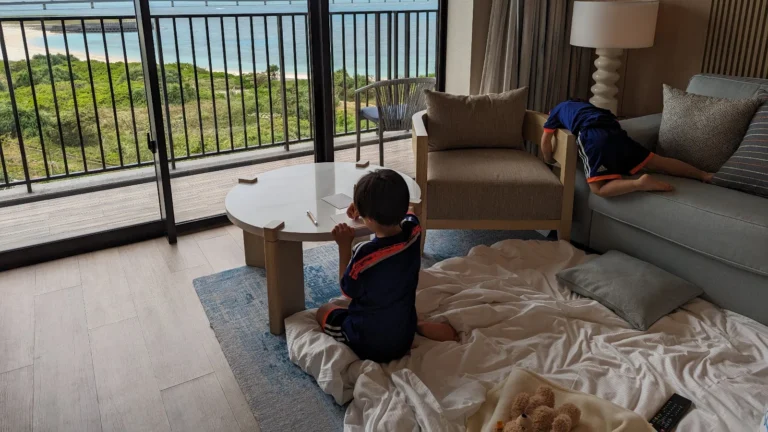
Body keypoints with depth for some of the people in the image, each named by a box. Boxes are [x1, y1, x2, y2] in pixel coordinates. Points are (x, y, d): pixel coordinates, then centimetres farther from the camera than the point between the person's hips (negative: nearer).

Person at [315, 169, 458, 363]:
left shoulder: (365, 254, -33)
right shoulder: (413, 230, -16)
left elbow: (348, 291, -11)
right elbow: (403, 212, 11)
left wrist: (344, 246, -13)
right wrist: (364, 208, 3)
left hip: (366, 345, -6)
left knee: (324, 311, 21)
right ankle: (421, 328, 13)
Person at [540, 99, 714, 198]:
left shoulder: (557, 110, 27)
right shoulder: (584, 105, 42)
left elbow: (545, 140, 17)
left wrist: (549, 163, 29)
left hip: (593, 136, -6)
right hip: (615, 132, 6)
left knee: (598, 188, -14)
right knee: (658, 162, 12)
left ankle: (640, 183, -33)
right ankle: (704, 175, 7)